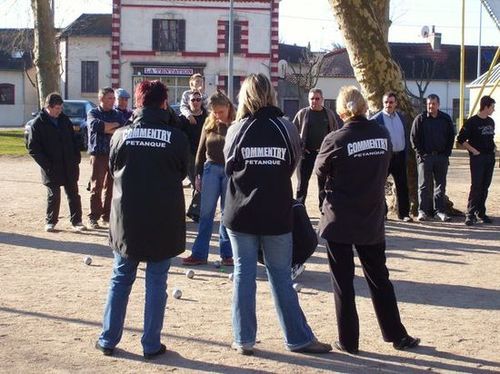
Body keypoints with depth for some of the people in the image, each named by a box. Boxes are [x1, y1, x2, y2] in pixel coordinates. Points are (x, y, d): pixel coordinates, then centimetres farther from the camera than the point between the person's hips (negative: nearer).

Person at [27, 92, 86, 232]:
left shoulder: (64, 119, 6)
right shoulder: (38, 123, -8)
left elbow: (73, 139, 14)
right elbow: (33, 148, -9)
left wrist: (76, 157, 4)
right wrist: (46, 165, -14)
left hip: (70, 166, 4)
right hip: (52, 168, -4)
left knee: (73, 194, 8)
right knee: (53, 195, 4)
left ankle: (76, 221, 17)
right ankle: (50, 222, 18)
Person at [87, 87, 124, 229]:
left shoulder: (118, 114, 14)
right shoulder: (93, 113, 5)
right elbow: (95, 125, -18)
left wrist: (106, 128, -12)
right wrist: (115, 125, -8)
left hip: (115, 154, 3)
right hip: (99, 154, -3)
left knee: (111, 186, 4)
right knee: (96, 186, -4)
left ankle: (107, 215, 13)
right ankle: (93, 217, 0)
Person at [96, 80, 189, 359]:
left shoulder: (121, 134, -5)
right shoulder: (177, 137, -8)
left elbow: (113, 169, 7)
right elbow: (183, 174, 3)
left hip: (127, 218, 2)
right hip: (164, 220, -1)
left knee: (121, 279, 15)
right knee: (156, 282, 8)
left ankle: (108, 340, 19)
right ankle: (151, 344, 13)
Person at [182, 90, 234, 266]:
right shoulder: (209, 124, 4)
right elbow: (201, 150, 9)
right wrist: (198, 174, 7)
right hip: (211, 169, 3)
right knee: (205, 213, 3)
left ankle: (227, 254, 12)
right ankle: (199, 253, 6)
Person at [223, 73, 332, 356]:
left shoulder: (237, 130, -6)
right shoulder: (287, 128, -5)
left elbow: (229, 168, 5)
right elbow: (293, 167, 5)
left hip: (242, 214, 0)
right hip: (277, 215, 0)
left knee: (244, 274, 7)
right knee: (281, 277, 9)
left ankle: (244, 339, 11)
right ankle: (299, 338, 14)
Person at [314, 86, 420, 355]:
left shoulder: (335, 140, -15)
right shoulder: (383, 135, -2)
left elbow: (320, 170, 1)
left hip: (339, 221, -4)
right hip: (372, 220, 4)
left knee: (343, 282, 6)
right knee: (379, 278, 16)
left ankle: (348, 341, 11)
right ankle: (397, 335, 21)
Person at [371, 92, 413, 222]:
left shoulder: (401, 117, 11)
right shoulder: (377, 119, -6)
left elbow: (405, 137, 15)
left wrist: (405, 155, 9)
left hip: (399, 156, 4)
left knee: (402, 186, 6)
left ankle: (404, 213, 14)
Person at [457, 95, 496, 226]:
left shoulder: (491, 122, 13)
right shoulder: (472, 122, -9)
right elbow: (461, 139, -9)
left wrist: (492, 148, 9)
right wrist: (473, 150, -12)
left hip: (490, 157, 6)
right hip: (477, 157, -6)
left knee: (485, 187, 8)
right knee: (476, 186, -8)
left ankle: (481, 212, 15)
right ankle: (470, 214, -5)